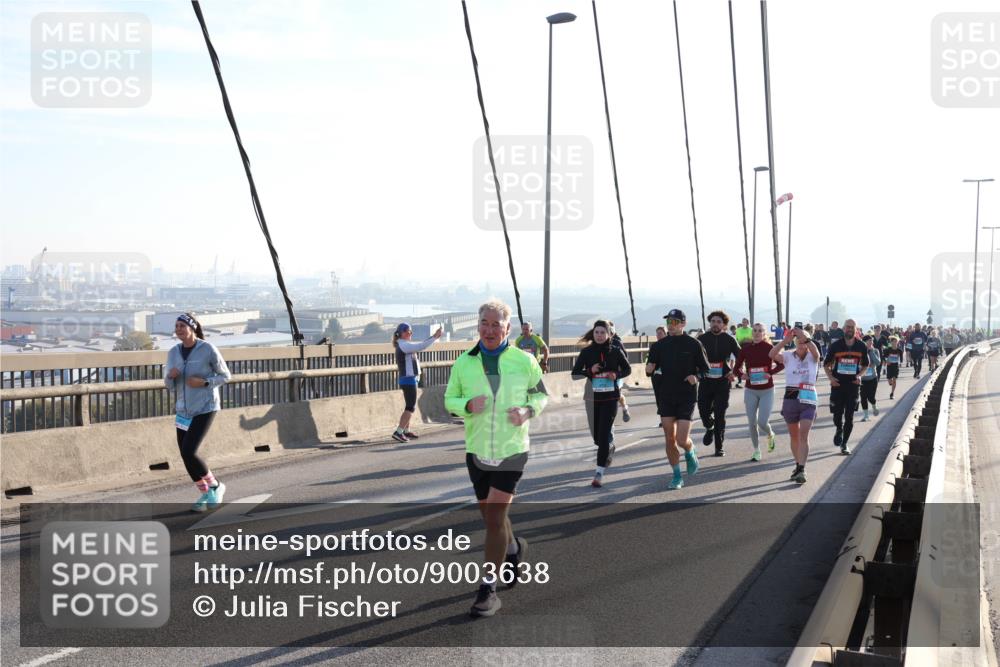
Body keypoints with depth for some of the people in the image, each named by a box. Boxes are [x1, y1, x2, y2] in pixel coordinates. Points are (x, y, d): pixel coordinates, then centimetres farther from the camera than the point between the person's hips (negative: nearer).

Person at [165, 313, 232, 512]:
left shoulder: (208, 349, -12)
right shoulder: (173, 352, 4)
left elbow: (225, 376, -3)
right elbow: (169, 385, 9)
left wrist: (204, 382, -19)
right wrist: (170, 375, -15)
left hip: (205, 408, -6)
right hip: (184, 410, 6)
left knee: (188, 452, -16)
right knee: (186, 456, 6)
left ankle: (215, 486, 7)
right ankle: (207, 494, 26)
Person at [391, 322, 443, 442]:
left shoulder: (404, 345, 15)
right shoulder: (403, 345, -15)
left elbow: (420, 345, 21)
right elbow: (421, 347, -24)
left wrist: (433, 338, 16)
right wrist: (434, 338, -18)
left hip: (410, 380, 10)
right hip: (409, 380, -10)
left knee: (410, 406, 16)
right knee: (411, 407, -11)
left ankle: (406, 431, 23)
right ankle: (398, 432, -14)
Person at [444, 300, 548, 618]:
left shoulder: (524, 361, -4)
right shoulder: (464, 363, 0)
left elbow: (541, 394, 8)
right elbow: (450, 400, 6)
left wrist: (528, 411, -13)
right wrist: (468, 405, -16)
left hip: (512, 449, -3)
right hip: (476, 449, 3)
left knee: (495, 518, -10)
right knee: (491, 516, 16)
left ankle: (489, 590, 0)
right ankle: (514, 548, 49)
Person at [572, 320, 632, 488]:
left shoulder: (615, 351, -2)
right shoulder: (586, 352, -1)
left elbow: (627, 369, 10)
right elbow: (575, 373, 0)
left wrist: (616, 375, -10)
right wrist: (590, 371, -18)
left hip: (610, 398, -2)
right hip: (592, 398, 2)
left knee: (604, 434, -10)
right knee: (596, 436, 10)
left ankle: (599, 473, -6)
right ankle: (609, 448, 46)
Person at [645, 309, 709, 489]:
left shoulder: (693, 344, -3)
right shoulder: (659, 345, 4)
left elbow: (705, 368, 3)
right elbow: (650, 371, 9)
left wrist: (696, 376, -18)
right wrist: (649, 370, -15)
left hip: (687, 397, -3)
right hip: (666, 397, 3)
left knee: (682, 440, -10)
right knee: (669, 439, 3)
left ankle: (690, 453, 26)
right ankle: (677, 477, 17)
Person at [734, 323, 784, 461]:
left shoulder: (769, 348, -8)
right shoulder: (745, 349, -2)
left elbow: (781, 364, -1)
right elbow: (736, 368, 5)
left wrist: (770, 373, -15)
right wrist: (741, 374, -15)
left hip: (767, 390, -2)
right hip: (750, 391, 2)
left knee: (762, 422, -9)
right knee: (752, 422, 3)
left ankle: (770, 435, 27)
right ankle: (756, 450, 20)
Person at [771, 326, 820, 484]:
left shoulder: (812, 357, 0)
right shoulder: (788, 356, 1)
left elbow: (816, 351, -25)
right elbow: (772, 355, -19)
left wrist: (805, 337, -36)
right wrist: (785, 341, -32)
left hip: (808, 400, -2)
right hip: (790, 399, 2)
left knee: (804, 434, -14)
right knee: (794, 435, 13)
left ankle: (801, 469, -20)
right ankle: (798, 465, 31)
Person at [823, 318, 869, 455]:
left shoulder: (861, 346, 1)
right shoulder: (835, 345, -2)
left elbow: (865, 365, 16)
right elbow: (826, 364, 7)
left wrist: (859, 375, -3)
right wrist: (830, 377, -9)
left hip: (853, 384, 1)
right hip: (838, 383, -1)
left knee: (849, 416, 1)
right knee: (837, 413, 0)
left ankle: (844, 444, 12)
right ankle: (839, 430, 34)